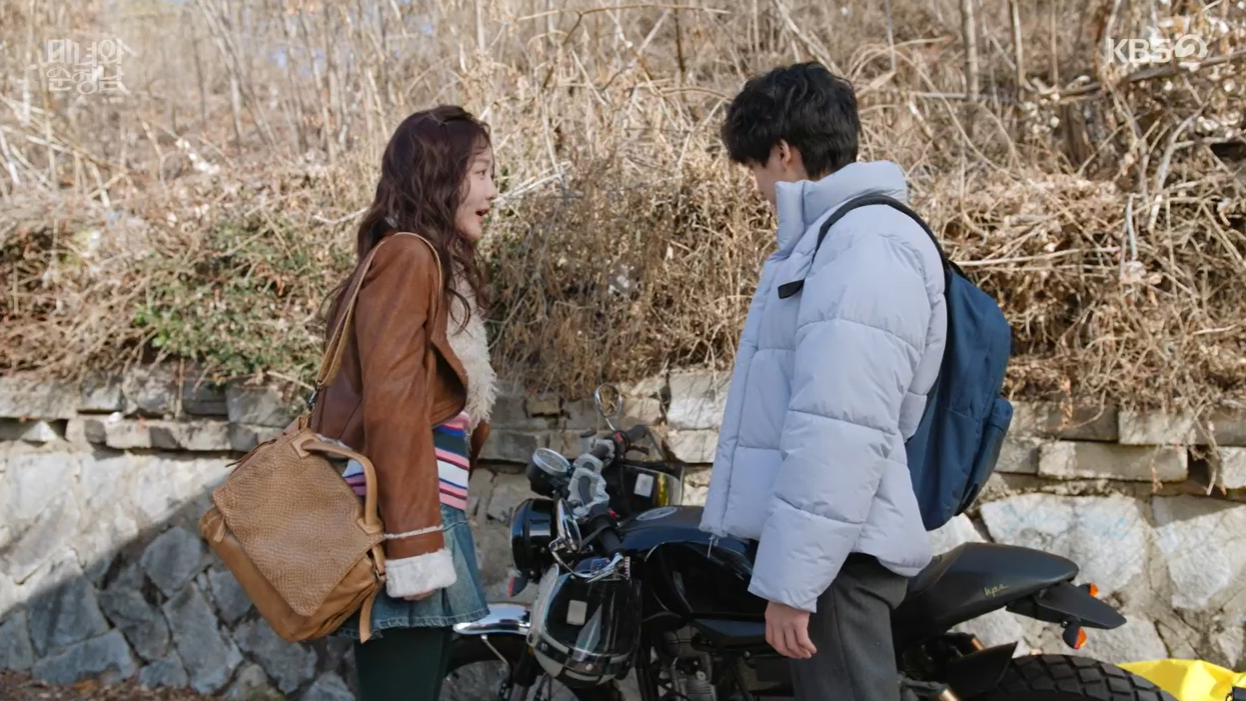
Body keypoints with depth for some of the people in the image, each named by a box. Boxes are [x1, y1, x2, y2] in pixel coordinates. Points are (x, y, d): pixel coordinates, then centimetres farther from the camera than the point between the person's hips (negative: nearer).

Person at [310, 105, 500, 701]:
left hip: (423, 506, 10)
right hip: (401, 513, -10)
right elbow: (390, 404, -18)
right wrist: (413, 544, -22)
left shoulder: (434, 266, 22)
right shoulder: (409, 255, -8)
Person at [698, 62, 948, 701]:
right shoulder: (831, 236, 20)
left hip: (835, 555, -10)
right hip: (821, 544, 10)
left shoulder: (868, 245, -14)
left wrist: (794, 577, -24)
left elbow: (843, 433, -23)